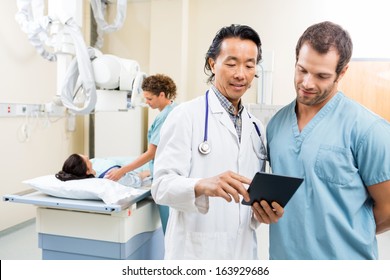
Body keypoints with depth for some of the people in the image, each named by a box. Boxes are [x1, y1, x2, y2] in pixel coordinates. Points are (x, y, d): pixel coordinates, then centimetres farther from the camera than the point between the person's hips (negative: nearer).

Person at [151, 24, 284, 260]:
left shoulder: (257, 128, 7)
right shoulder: (185, 116, -11)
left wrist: (262, 211, -8)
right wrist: (202, 186, -36)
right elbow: (162, 186, -17)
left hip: (243, 250, 6)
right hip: (195, 251, -5)